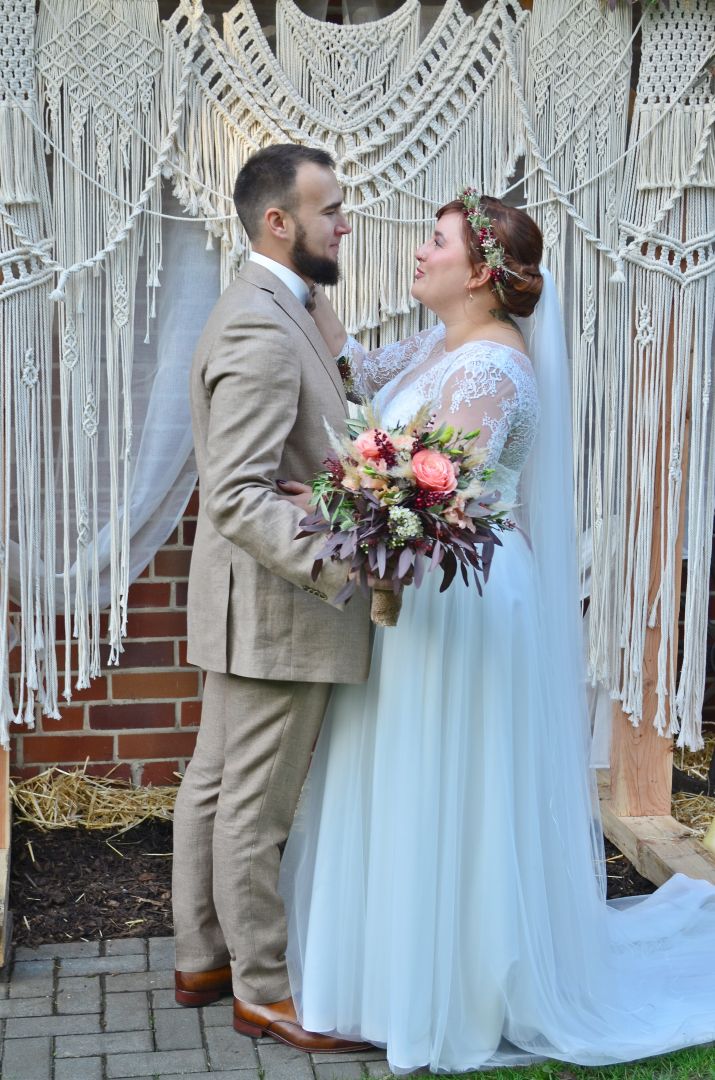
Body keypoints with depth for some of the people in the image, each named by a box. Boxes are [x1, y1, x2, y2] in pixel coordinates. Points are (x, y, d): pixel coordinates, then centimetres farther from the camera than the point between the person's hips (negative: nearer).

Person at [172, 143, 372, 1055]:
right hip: (274, 612, -11)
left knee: (215, 784, 18)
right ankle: (264, 990, 18)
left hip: (250, 606, 11)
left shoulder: (265, 313, 13)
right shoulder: (262, 328, -21)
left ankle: (201, 959, 32)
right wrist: (347, 571, -33)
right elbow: (239, 497, -28)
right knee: (255, 808, 3)